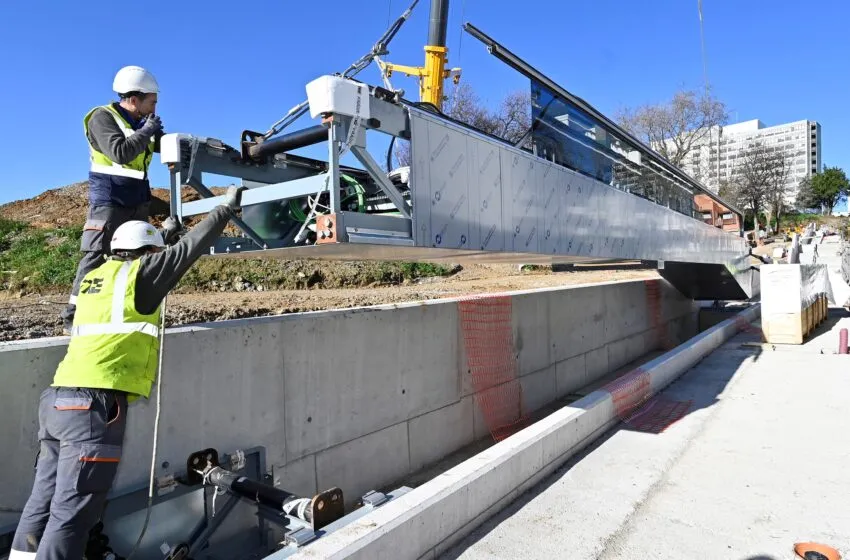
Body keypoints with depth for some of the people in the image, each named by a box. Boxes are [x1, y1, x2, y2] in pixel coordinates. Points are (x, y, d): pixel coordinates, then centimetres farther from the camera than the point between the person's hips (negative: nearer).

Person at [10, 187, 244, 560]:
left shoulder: (96, 276, 17)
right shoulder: (138, 272, -2)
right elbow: (191, 248, 2)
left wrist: (164, 232, 47)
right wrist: (227, 207, 12)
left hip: (58, 400, 9)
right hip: (95, 405, -8)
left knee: (43, 504, 13)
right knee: (71, 514, -4)